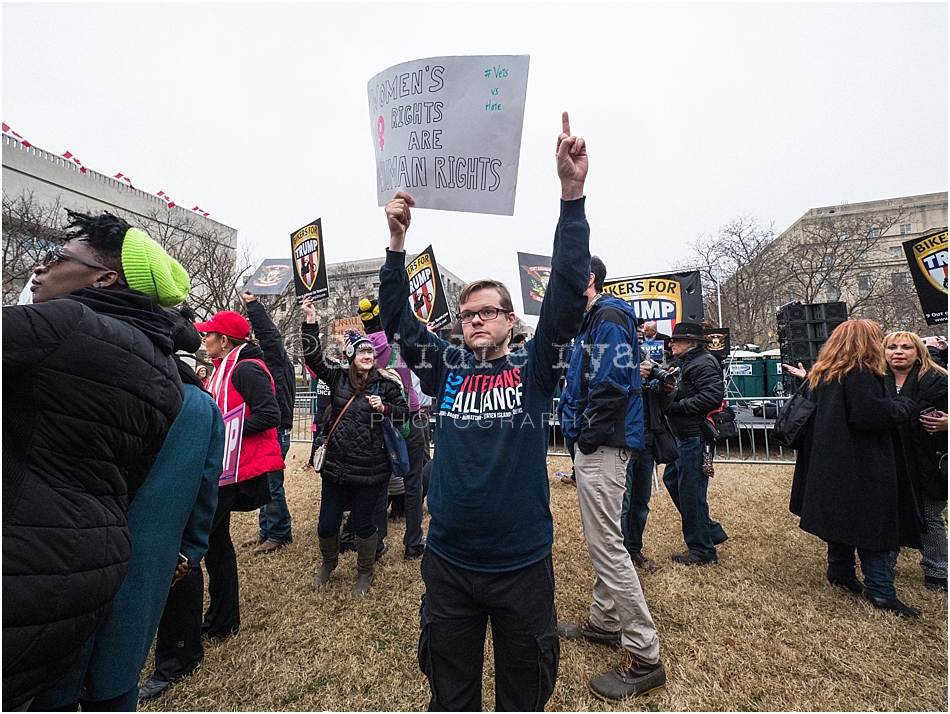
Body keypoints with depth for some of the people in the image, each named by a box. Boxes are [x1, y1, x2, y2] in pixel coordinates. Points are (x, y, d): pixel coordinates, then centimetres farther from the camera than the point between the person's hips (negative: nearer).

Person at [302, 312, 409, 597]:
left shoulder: (385, 383, -5)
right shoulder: (338, 377, 2)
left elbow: (404, 413, 0)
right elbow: (313, 356, 0)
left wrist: (384, 408, -19)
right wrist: (311, 320, -7)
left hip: (370, 469, -3)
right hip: (336, 465, 3)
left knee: (362, 523, 11)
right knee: (327, 522, 15)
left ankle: (365, 573, 38)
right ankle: (328, 563, 47)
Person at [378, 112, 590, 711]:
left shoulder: (534, 370, -6)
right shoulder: (448, 370, 1)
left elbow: (568, 297, -16)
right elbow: (400, 321, -2)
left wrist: (572, 196, -23)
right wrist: (397, 241, -13)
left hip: (523, 563, -1)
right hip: (449, 561, 2)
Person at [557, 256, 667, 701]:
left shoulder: (608, 316, -12)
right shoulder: (592, 320, 19)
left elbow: (612, 384, -23)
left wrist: (590, 436, -17)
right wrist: (581, 436, 14)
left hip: (603, 447, -11)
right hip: (594, 445, 11)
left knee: (607, 544, -5)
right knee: (601, 540, 19)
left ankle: (644, 657, 8)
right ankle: (604, 623, 35)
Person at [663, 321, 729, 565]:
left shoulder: (703, 363, -13)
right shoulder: (683, 362, 16)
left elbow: (712, 396, -26)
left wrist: (675, 407, -20)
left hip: (696, 436, -11)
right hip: (683, 435, 11)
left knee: (691, 491, -1)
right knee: (672, 479, 18)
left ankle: (702, 550, 16)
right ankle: (711, 532, 31)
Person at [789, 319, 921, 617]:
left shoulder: (823, 374, 10)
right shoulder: (861, 375, -17)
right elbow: (871, 415, -24)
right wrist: (905, 406, -7)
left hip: (831, 463, 9)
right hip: (861, 467, -8)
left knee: (841, 516, 18)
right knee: (874, 524, 0)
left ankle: (840, 572, 28)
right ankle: (881, 592, 8)